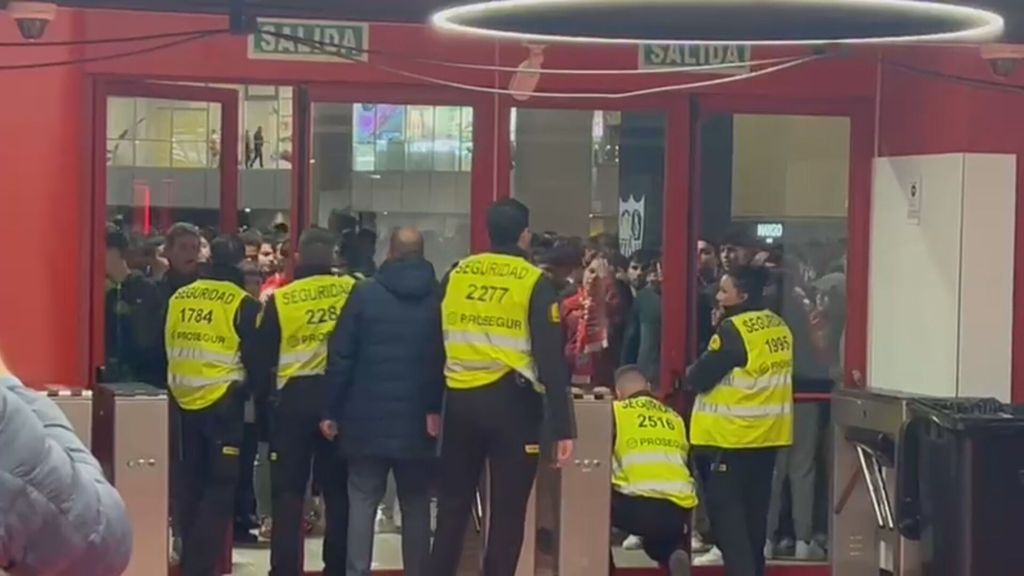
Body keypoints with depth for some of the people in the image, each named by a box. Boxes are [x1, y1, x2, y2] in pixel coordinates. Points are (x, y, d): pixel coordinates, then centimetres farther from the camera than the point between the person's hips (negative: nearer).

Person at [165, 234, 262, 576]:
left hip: (184, 401, 5)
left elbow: (167, 348, 13)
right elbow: (254, 359, -4)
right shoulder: (242, 303, -8)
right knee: (221, 485, -1)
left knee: (190, 483, 15)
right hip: (223, 402, -5)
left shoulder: (178, 298, 6)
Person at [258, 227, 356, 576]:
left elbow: (264, 355, 3)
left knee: (288, 491, 5)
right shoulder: (353, 291, -3)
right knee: (338, 489, 10)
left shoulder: (280, 299, -2)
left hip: (293, 398, -1)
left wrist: (264, 395, 16)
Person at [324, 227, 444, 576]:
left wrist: (333, 410, 2)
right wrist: (438, 409, 3)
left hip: (368, 417, -1)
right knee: (416, 504, 9)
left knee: (362, 500, 3)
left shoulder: (365, 293, -1)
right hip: (418, 419, 1)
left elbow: (341, 355, -3)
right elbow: (446, 358, -2)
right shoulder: (438, 297, 1)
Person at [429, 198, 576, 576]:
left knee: (452, 507, 13)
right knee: (507, 514, 3)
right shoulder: (534, 282, -5)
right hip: (512, 402, -4)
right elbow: (550, 358, -9)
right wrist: (562, 427, -8)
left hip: (460, 400, 4)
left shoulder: (456, 274, 6)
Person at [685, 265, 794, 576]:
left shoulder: (734, 329, -17)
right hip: (767, 433, 8)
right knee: (753, 510, 15)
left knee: (726, 510, -4)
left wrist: (691, 374, 5)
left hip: (730, 435, -8)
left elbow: (699, 378, -16)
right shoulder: (780, 327, 8)